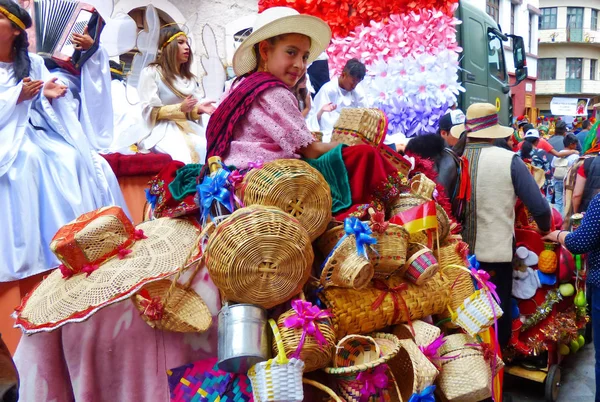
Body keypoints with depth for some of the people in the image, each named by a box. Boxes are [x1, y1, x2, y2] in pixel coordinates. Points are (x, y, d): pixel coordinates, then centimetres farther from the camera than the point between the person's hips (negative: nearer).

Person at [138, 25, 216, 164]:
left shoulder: (189, 78, 22)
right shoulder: (151, 73, 0)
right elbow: (149, 112, -5)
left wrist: (199, 109, -6)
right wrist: (180, 108, -17)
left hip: (188, 128, 6)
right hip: (161, 129, -6)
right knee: (186, 157, -34)